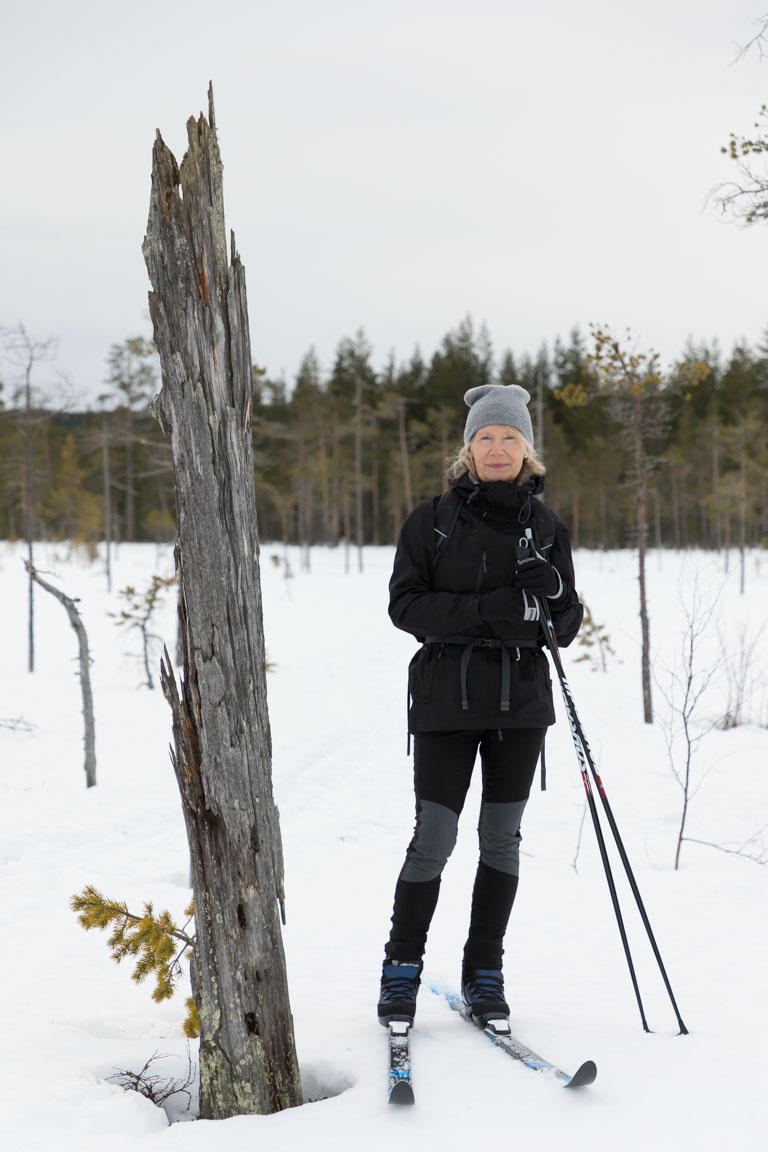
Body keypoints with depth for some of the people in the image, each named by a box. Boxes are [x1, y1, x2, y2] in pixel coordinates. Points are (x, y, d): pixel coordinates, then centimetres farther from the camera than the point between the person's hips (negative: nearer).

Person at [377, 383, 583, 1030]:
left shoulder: (547, 528, 9)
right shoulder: (434, 520, 1)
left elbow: (566, 629, 9)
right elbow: (405, 604, -7)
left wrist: (554, 593, -14)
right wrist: (488, 611, -19)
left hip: (522, 700, 3)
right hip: (447, 698, -3)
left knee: (502, 838, 7)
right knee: (434, 838, -4)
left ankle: (485, 976, 18)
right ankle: (403, 968, 13)